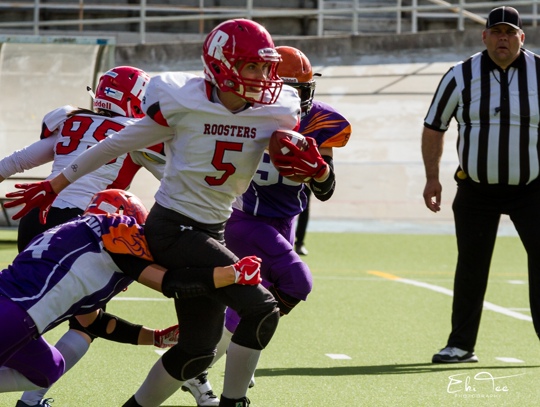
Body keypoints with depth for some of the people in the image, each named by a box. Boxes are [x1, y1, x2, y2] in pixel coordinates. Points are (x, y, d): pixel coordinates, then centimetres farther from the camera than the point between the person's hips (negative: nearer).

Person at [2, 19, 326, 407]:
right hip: (172, 229, -7)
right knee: (262, 308, -20)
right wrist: (54, 186, 4)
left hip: (212, 232, 7)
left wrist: (314, 166, -17)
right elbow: (117, 145, -4)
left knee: (197, 351, 8)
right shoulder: (182, 103, -15)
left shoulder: (272, 113, -3)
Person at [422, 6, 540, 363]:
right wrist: (432, 178, 6)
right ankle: (461, 345, 15)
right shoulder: (461, 76, -3)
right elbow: (434, 127, 8)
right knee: (471, 266, 4)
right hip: (476, 189, 1)